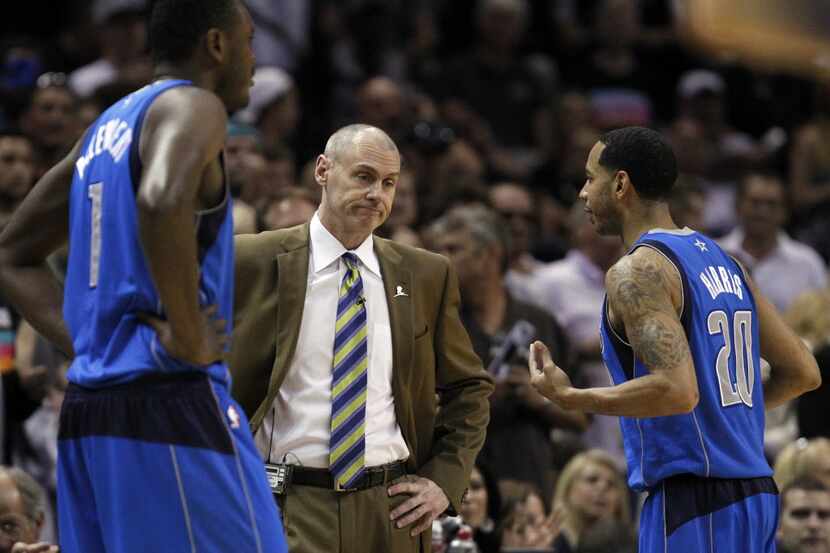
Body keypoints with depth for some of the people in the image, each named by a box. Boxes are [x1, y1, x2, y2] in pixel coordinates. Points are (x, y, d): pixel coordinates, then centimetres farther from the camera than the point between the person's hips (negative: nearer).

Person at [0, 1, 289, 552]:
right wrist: (188, 337, -20)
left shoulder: (106, 129, 20)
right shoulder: (192, 107, -6)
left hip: (88, 405, 9)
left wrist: (86, 341, 16)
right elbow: (161, 202, -29)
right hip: (170, 402, -9)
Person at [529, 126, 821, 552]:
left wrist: (569, 398, -13)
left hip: (691, 500, -9)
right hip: (754, 493, 9)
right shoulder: (721, 261, 16)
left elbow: (677, 390, -24)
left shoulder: (637, 272, -11)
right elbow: (803, 373, 17)